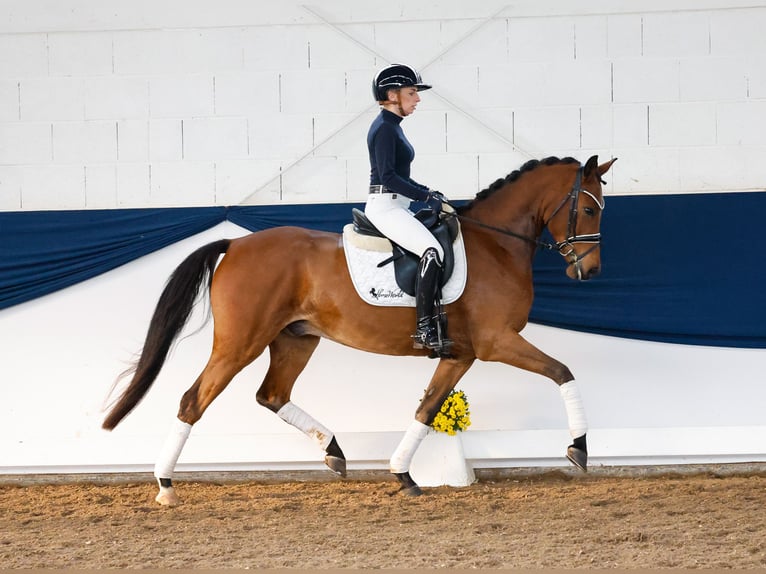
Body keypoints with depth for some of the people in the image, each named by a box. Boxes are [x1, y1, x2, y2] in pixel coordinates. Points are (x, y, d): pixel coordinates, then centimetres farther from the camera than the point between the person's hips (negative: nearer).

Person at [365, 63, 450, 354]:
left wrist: (428, 191, 11)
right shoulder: (384, 128, -13)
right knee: (433, 251, -26)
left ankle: (435, 319, 11)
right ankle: (424, 330, -27)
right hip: (384, 207, -11)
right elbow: (388, 176, -22)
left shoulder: (393, 127, 17)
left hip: (397, 206, 11)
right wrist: (426, 196, -19)